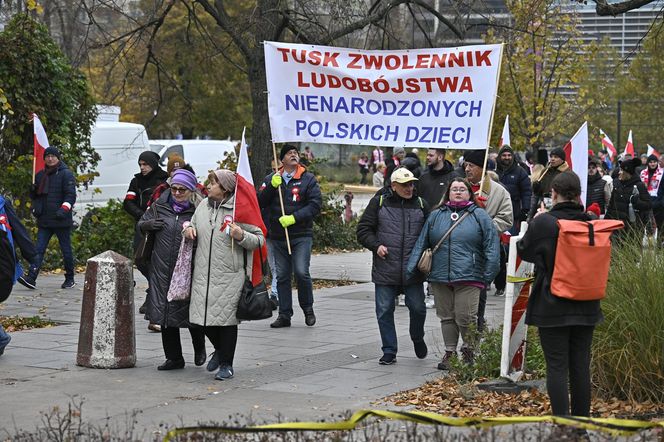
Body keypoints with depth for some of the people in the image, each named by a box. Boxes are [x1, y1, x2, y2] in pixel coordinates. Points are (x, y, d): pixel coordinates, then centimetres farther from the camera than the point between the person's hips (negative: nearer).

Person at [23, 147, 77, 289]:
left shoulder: (66, 174, -4)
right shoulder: (40, 175, 14)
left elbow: (71, 195, -11)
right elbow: (35, 195, 26)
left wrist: (64, 210, -24)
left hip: (61, 220, -5)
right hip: (44, 220, 5)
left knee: (66, 250, 5)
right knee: (39, 249, -6)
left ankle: (70, 279, 17)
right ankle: (31, 277, -14)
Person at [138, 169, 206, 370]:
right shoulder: (160, 206, 6)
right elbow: (140, 224, 17)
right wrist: (148, 225, -4)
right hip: (162, 269, 4)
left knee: (190, 312, 1)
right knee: (165, 314, 6)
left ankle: (199, 347, 30)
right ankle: (174, 357, 18)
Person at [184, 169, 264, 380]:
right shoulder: (204, 205, 9)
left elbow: (259, 239, -5)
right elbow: (193, 221, 28)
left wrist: (241, 236, -23)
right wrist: (189, 227, 5)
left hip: (229, 276, -5)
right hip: (203, 274, 5)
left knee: (226, 318, 0)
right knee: (204, 316, 7)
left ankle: (226, 364, 14)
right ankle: (220, 350, 35)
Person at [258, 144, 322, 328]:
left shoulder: (308, 179, 2)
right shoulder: (271, 179, 9)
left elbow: (315, 205, -5)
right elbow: (260, 203, 2)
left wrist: (294, 218, -15)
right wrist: (272, 186, -13)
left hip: (301, 235, -3)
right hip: (278, 236, 3)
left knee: (301, 272, -14)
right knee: (282, 276, 7)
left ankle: (308, 309, 7)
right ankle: (284, 315, 15)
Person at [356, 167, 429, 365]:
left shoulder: (421, 204, 7)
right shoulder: (379, 202, 0)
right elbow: (363, 230, 3)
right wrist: (376, 245, -11)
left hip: (412, 271, 1)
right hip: (385, 270, -1)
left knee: (418, 308, 4)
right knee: (384, 311, 2)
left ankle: (417, 339, 33)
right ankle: (389, 351, 13)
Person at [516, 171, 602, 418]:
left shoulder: (543, 222, -14)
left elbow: (523, 251, 1)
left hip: (552, 305, -4)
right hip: (585, 306, 4)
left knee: (557, 366, -1)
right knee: (581, 365, 12)